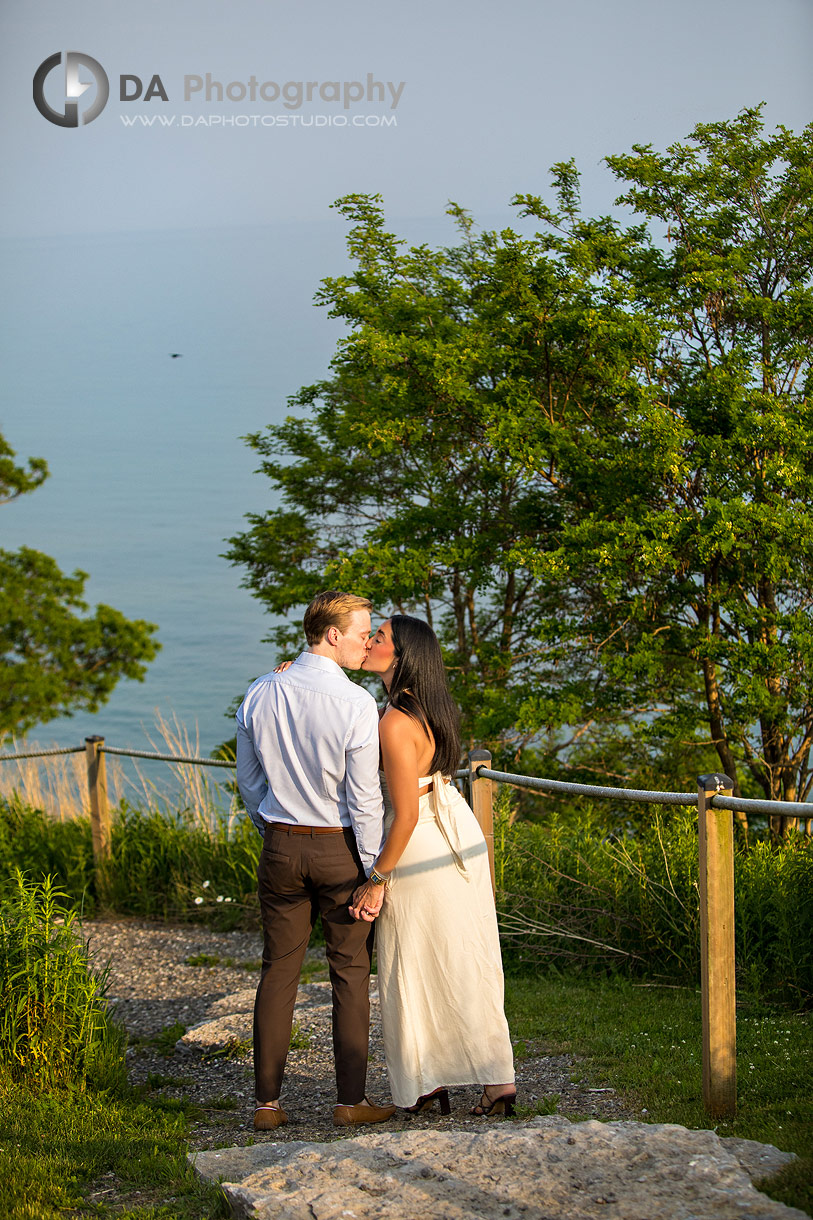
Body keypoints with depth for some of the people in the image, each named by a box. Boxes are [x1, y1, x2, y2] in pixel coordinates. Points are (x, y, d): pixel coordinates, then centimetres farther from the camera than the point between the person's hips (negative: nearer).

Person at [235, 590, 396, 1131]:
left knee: (279, 971, 10)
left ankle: (268, 1101, 13)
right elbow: (364, 796, -14)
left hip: (280, 844, 4)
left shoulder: (259, 695, -1)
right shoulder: (356, 703, -16)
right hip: (340, 846, -4)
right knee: (351, 972, 7)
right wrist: (374, 869, -6)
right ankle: (352, 1100, 10)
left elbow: (248, 779, 9)